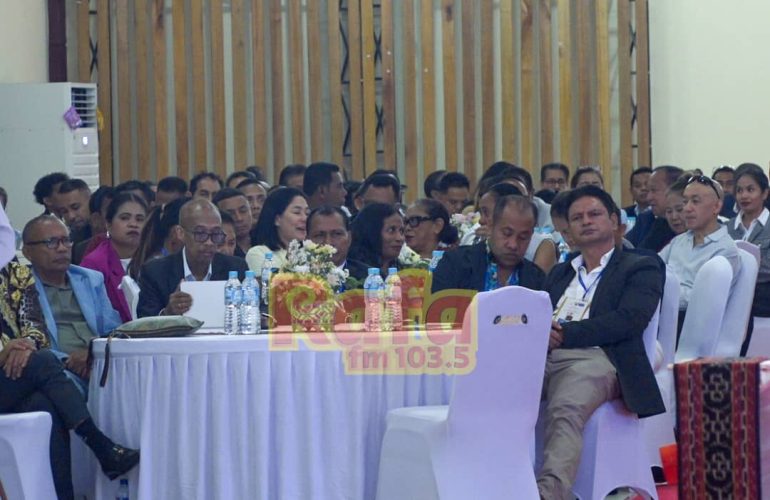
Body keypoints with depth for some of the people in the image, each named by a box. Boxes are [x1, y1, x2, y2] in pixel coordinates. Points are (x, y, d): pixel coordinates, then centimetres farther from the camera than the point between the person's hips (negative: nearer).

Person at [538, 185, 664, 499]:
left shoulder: (640, 269, 16)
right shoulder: (559, 273, 35)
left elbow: (629, 320, -2)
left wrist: (565, 334, -11)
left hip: (595, 359, -4)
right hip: (541, 356, 4)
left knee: (565, 411, -38)